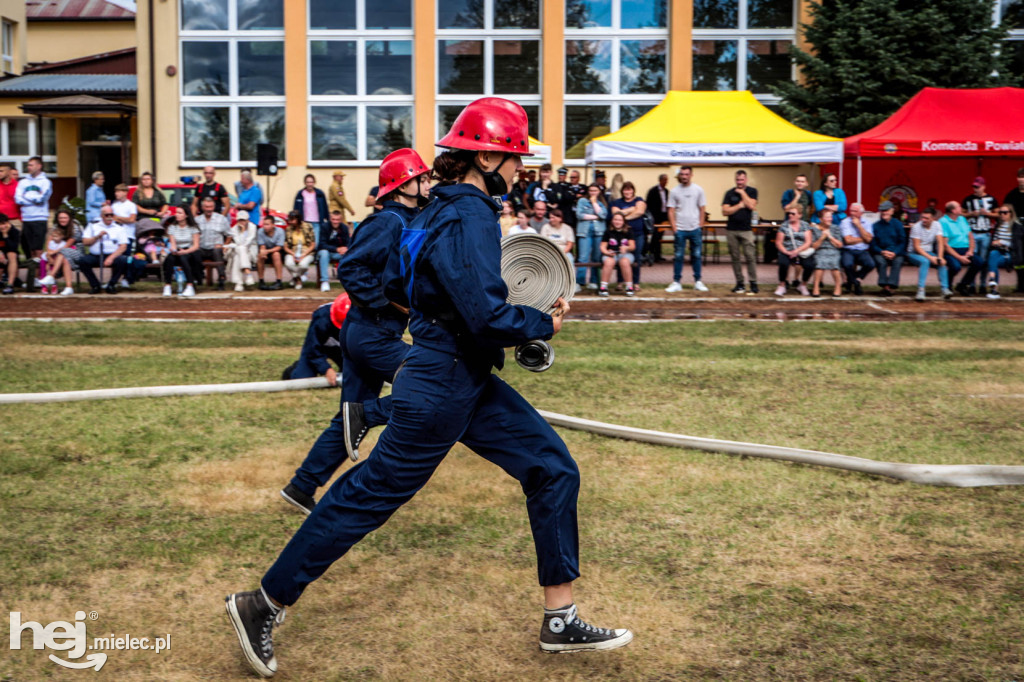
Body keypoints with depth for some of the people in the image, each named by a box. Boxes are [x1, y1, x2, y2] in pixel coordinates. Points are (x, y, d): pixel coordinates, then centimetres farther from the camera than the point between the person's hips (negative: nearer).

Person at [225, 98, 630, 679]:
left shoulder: (446, 208, 10)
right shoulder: (470, 217, -20)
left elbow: (396, 278, 20)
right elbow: (489, 317, -28)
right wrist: (544, 324, -11)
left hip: (469, 384, 10)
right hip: (442, 389, -10)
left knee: (554, 469, 9)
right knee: (371, 495, 1)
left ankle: (561, 620, 16)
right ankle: (264, 605, 17)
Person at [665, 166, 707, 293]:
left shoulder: (698, 190, 4)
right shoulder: (674, 191, 3)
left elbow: (702, 209, 6)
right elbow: (671, 211, 3)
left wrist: (700, 226, 0)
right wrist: (674, 228, -5)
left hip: (695, 229, 1)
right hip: (680, 229, 0)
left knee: (697, 256, 5)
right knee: (678, 256, 1)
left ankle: (698, 282, 14)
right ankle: (676, 282, 8)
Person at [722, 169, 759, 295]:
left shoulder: (752, 191, 5)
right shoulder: (730, 193, 8)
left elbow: (752, 206, -11)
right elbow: (725, 211, -1)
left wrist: (742, 192, -6)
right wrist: (740, 205, -6)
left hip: (746, 229, -2)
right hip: (731, 230, 2)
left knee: (750, 257, -9)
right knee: (735, 257, 4)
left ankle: (753, 284, -7)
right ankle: (739, 283, 10)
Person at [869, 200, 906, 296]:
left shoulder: (897, 224, 7)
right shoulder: (875, 225, 8)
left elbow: (902, 242, 4)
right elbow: (872, 244, 5)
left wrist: (894, 253, -14)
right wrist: (882, 252, -13)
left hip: (896, 253, 0)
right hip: (880, 252, 0)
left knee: (898, 261, -32)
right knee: (881, 262, -33)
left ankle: (892, 286, -39)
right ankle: (884, 285, -37)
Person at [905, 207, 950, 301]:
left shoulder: (936, 225, -2)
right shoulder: (916, 227, -15)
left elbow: (940, 242, -6)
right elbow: (916, 246, -18)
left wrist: (940, 257, -22)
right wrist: (930, 258, -26)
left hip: (929, 252, 4)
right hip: (914, 253, -4)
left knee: (942, 263, -25)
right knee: (925, 261, -36)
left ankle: (945, 289, -24)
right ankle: (920, 290, -38)